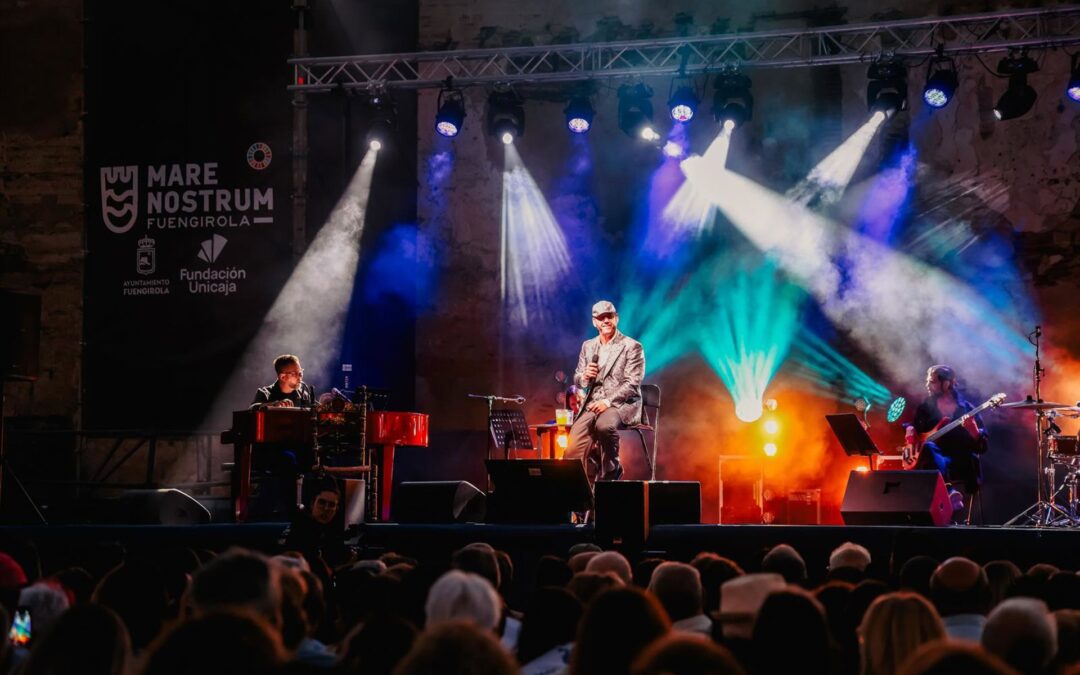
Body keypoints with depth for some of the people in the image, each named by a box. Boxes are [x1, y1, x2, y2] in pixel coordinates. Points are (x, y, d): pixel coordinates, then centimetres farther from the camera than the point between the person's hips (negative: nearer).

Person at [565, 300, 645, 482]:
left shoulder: (632, 347, -1)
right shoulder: (588, 346, 17)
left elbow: (632, 384, -8)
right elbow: (577, 380, 18)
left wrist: (608, 402, -20)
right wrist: (585, 376, -7)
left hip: (622, 405, -4)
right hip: (592, 405, 4)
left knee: (605, 425, -37)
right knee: (574, 446, -25)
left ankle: (610, 472, -17)